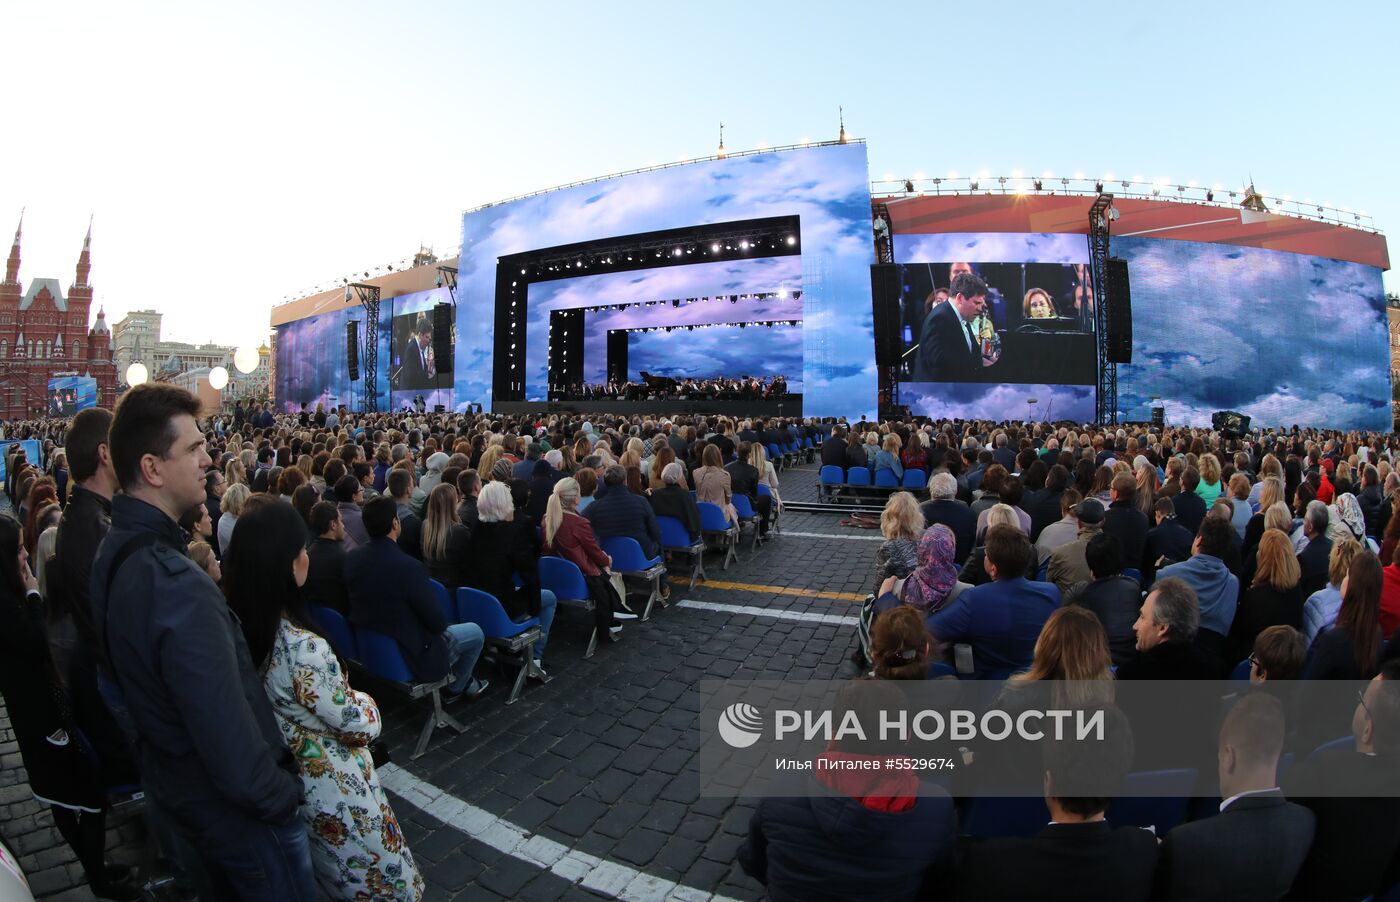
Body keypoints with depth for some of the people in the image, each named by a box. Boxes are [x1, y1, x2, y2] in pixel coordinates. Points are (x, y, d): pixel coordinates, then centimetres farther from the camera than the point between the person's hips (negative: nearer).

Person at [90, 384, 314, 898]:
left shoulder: (114, 552, -2)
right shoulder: (178, 586, -34)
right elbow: (230, 737, -32)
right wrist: (282, 795, -18)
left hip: (172, 783, 9)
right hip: (233, 807, -9)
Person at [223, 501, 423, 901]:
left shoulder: (241, 628, -10)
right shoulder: (304, 647, -33)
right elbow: (360, 726, -22)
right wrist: (364, 701, -3)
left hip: (288, 779, 8)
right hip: (335, 788, -7)